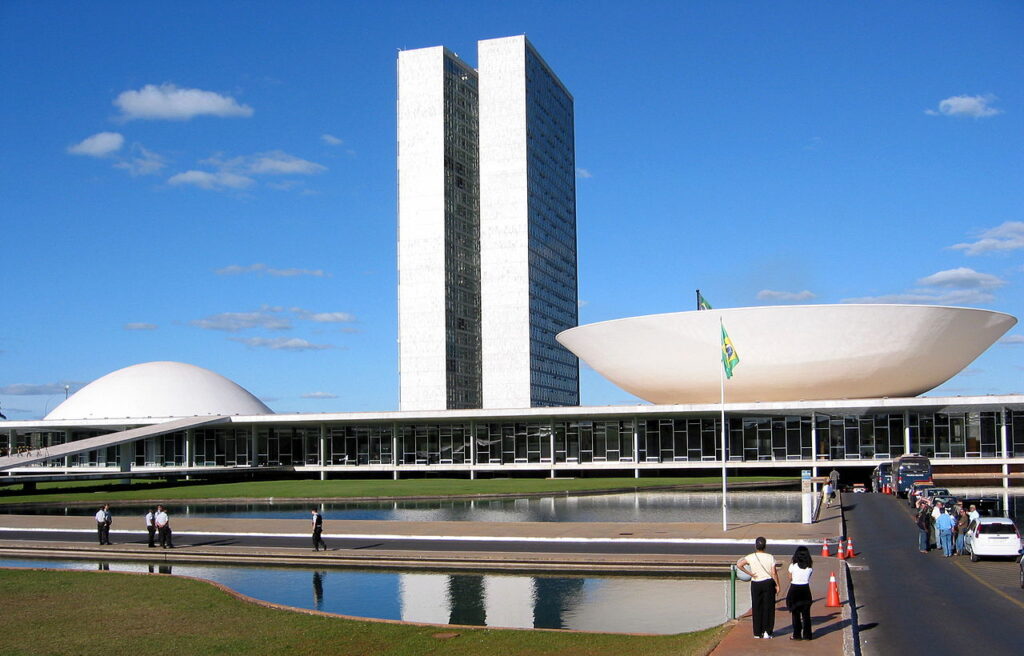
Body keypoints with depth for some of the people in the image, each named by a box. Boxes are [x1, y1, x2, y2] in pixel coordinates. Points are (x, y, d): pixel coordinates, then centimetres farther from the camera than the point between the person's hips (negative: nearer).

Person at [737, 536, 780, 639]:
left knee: (756, 608, 9)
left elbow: (739, 564, -17)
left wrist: (749, 573, -9)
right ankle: (767, 631, 8)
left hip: (756, 584, 1)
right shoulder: (770, 557, -9)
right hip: (768, 583, -1)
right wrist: (777, 585, 0)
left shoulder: (751, 557, -7)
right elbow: (774, 573, -10)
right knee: (768, 607, 9)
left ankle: (757, 632, 12)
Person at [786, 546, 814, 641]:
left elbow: (790, 579, -2)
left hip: (794, 590, -2)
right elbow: (809, 578, 3)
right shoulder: (810, 567, -4)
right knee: (806, 613, 10)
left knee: (795, 614, 6)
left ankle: (797, 635, 8)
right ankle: (807, 635, 14)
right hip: (805, 589, 2)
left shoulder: (793, 566, -11)